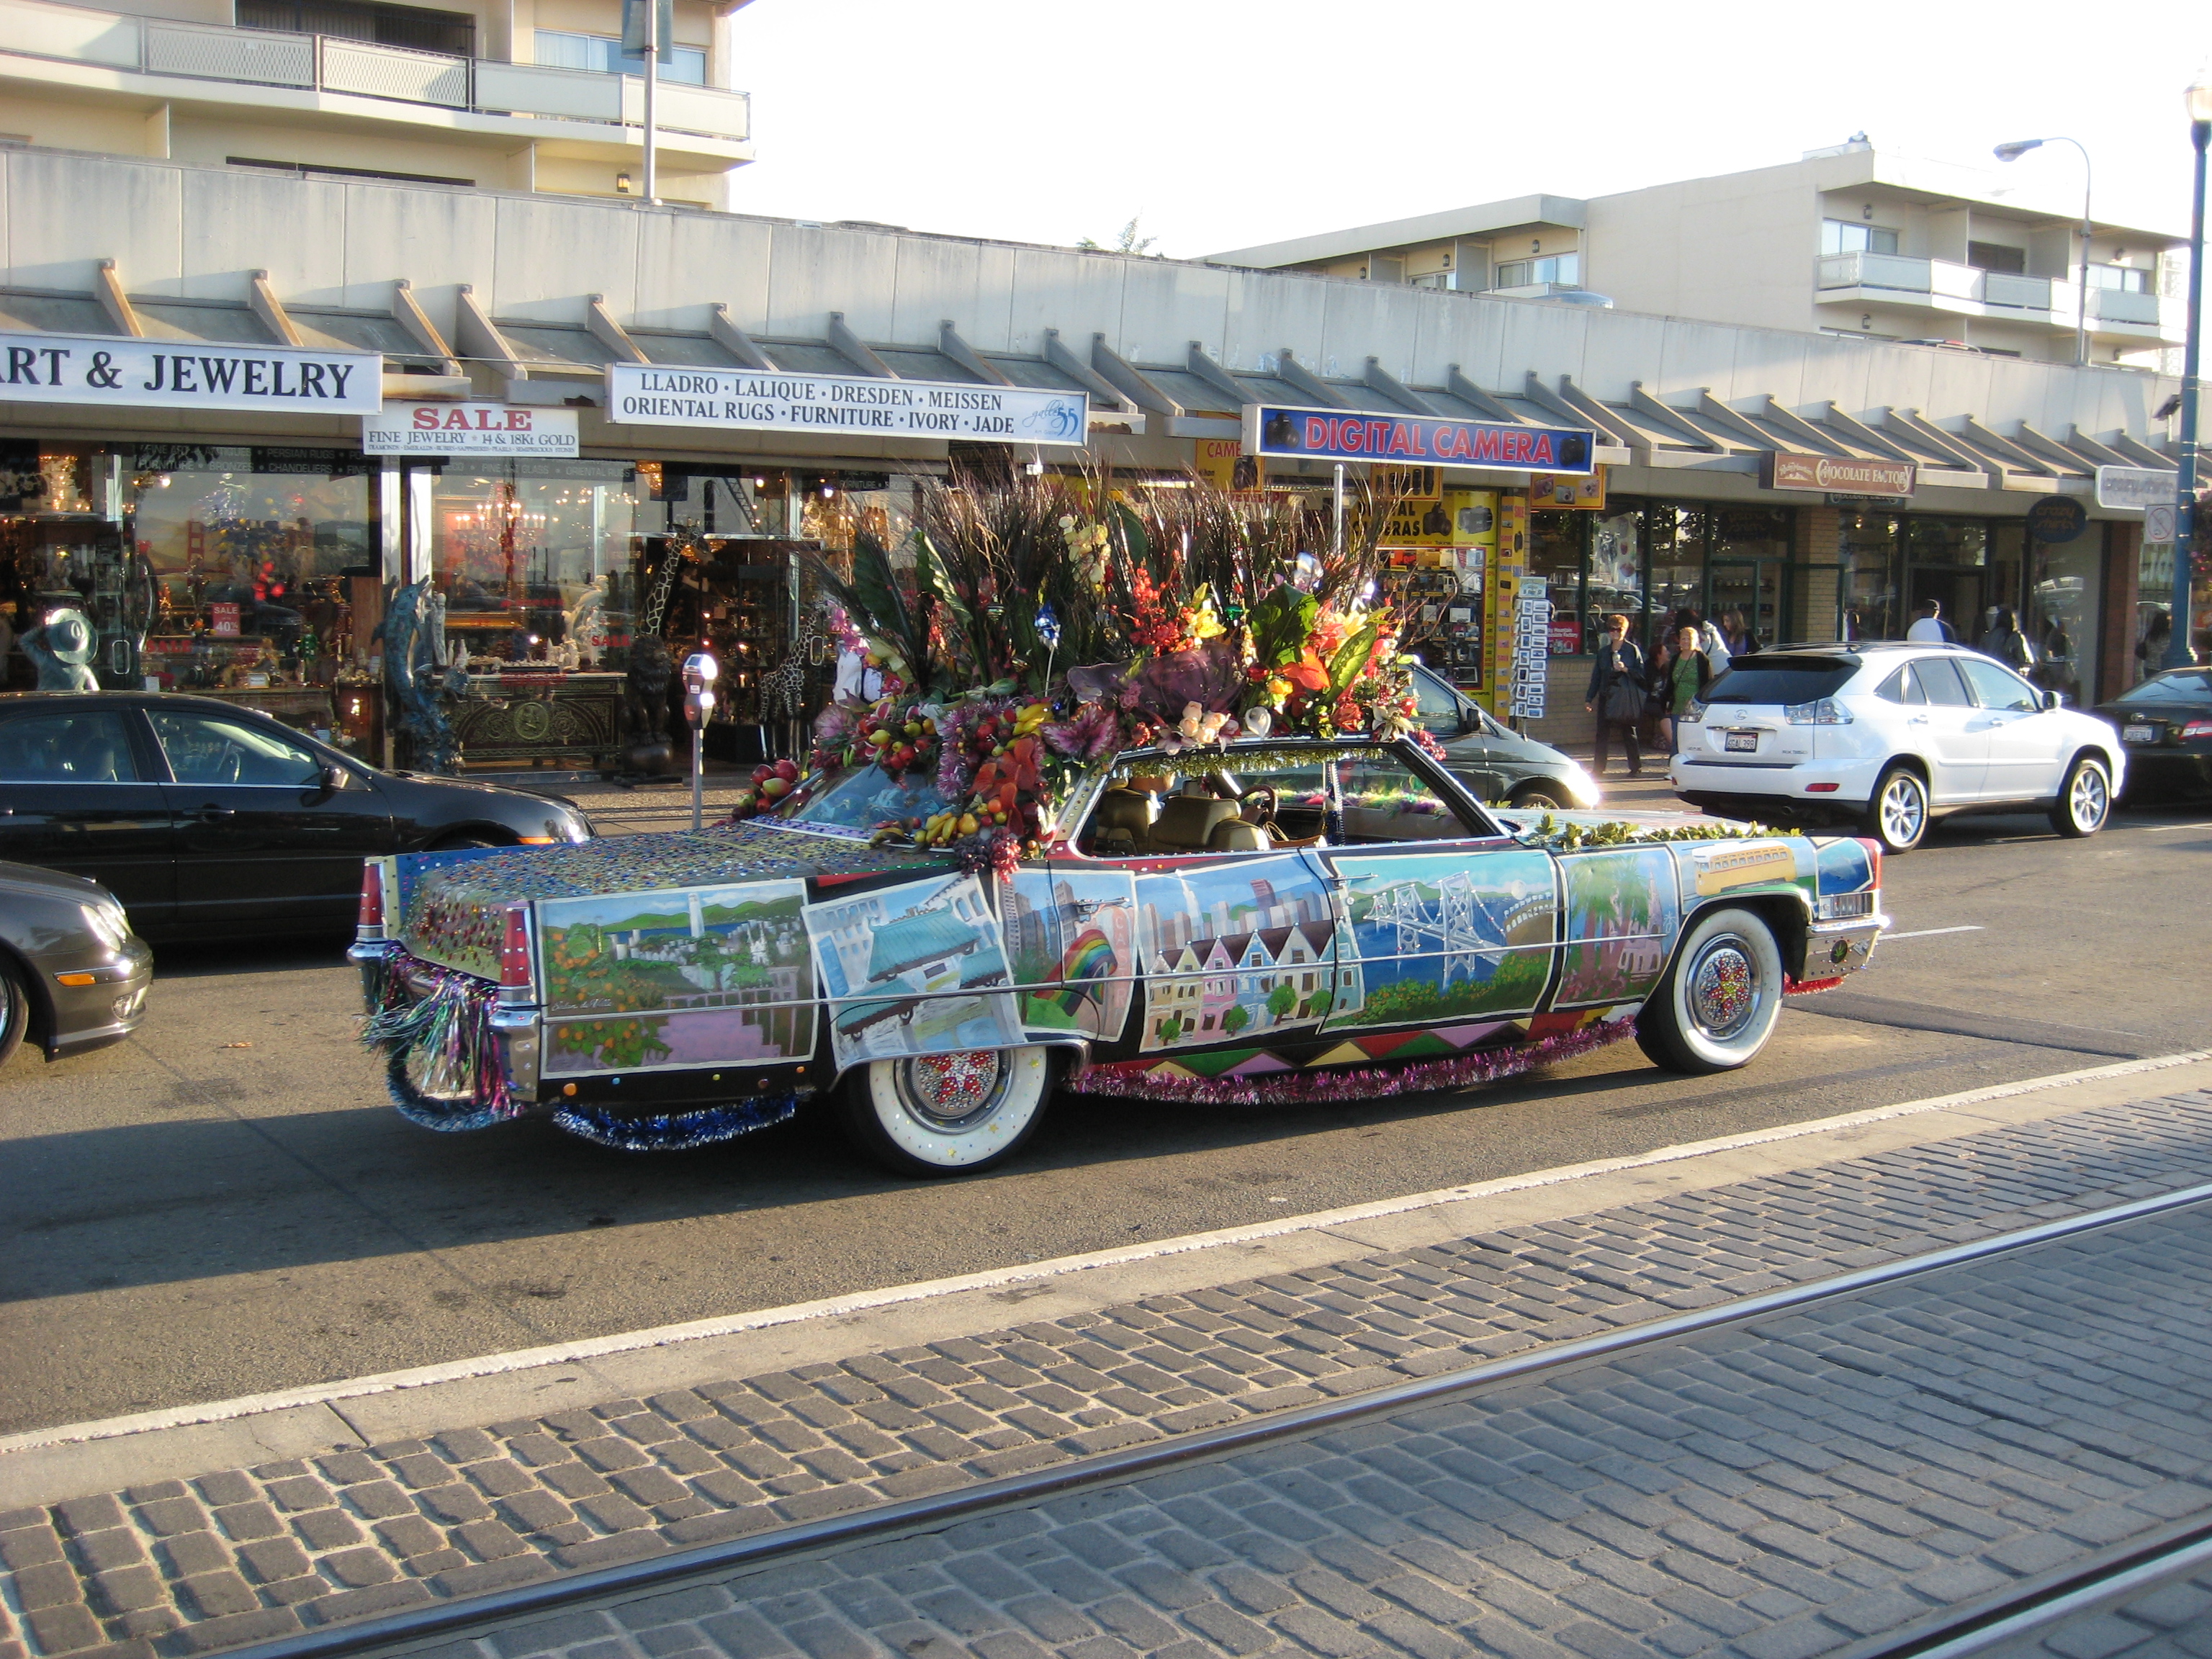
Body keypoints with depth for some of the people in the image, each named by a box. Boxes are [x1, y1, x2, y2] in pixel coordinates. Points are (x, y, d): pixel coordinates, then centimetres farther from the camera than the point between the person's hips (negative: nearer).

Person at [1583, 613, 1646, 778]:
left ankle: (1636, 768, 10)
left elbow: (1641, 674, -3)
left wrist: (1626, 669, -19)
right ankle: (1599, 768, 5)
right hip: (1607, 696, 4)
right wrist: (1589, 698, 13)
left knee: (1629, 732, 1)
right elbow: (1596, 676, 16)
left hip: (1626, 697, -4)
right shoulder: (1603, 652, 12)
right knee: (1602, 732, 1)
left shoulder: (1632, 650, -1)